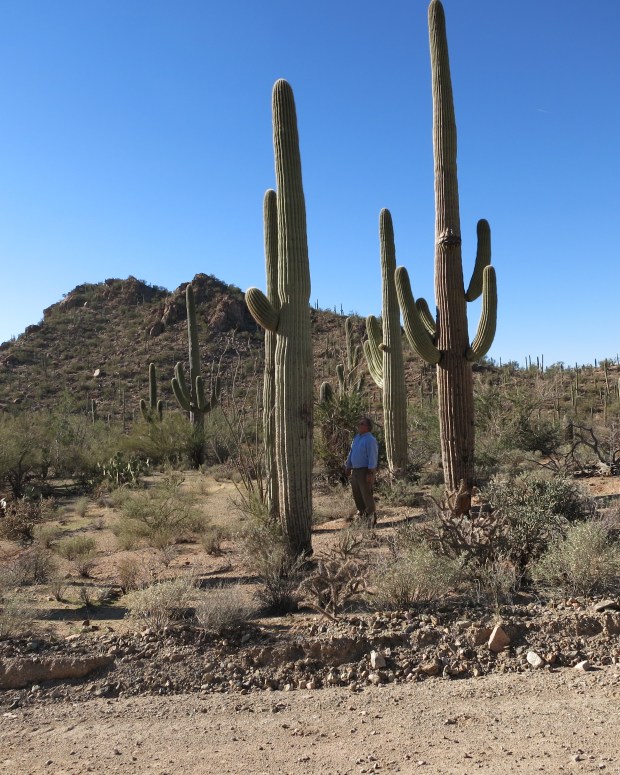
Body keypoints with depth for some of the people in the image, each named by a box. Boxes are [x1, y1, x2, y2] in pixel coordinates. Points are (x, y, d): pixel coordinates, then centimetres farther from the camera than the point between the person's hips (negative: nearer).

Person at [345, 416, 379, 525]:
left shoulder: (370, 440, -14)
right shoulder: (356, 437, 12)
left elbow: (372, 457, -18)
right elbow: (351, 453, 20)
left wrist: (370, 473, -21)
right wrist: (348, 467, 21)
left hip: (365, 471, -8)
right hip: (355, 471, 8)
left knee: (367, 495, -4)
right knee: (357, 495, 14)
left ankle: (371, 518, 8)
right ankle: (362, 514, 28)